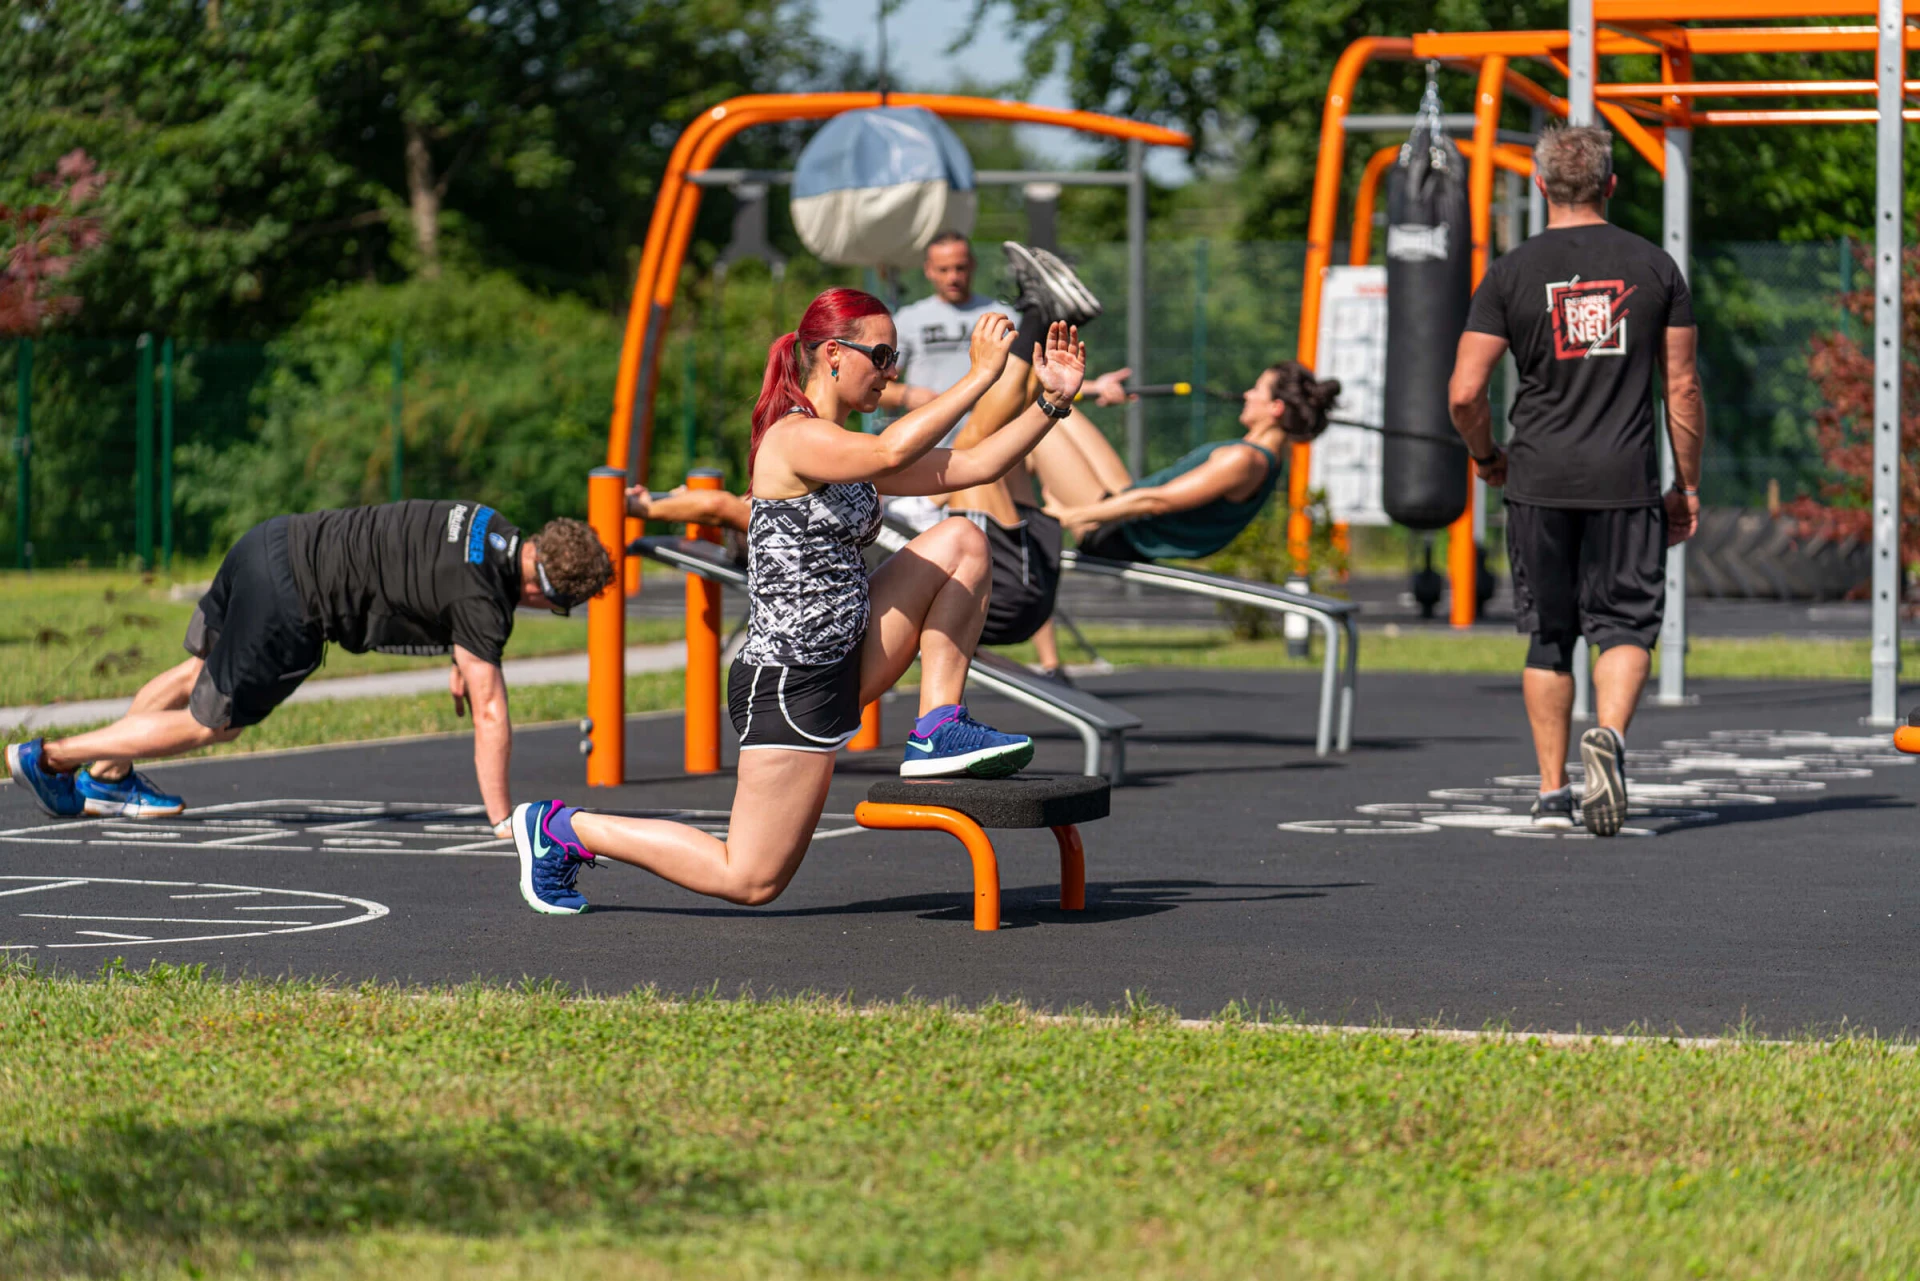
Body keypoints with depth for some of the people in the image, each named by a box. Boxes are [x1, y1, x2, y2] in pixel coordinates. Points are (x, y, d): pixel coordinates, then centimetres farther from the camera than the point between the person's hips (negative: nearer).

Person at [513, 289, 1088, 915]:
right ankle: (565, 829, 12)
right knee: (749, 880, -3)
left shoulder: (844, 451, 12)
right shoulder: (795, 439, -17)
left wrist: (1052, 401, 0)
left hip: (842, 660, 9)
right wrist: (980, 375, -35)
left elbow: (974, 465, 10)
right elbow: (892, 452, -37)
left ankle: (938, 733, 2)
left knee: (960, 542, 2)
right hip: (790, 681, -9)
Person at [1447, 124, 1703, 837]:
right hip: (1626, 482, 0)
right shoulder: (1653, 266, 4)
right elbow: (1683, 387, 5)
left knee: (1548, 637, 11)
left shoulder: (1511, 274, 0)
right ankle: (1610, 733, -24)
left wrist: (1487, 459, 14)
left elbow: (1464, 393, -4)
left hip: (1539, 482, 0)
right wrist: (1687, 485, 13)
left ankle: (1552, 793, 12)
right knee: (1626, 623, 5)